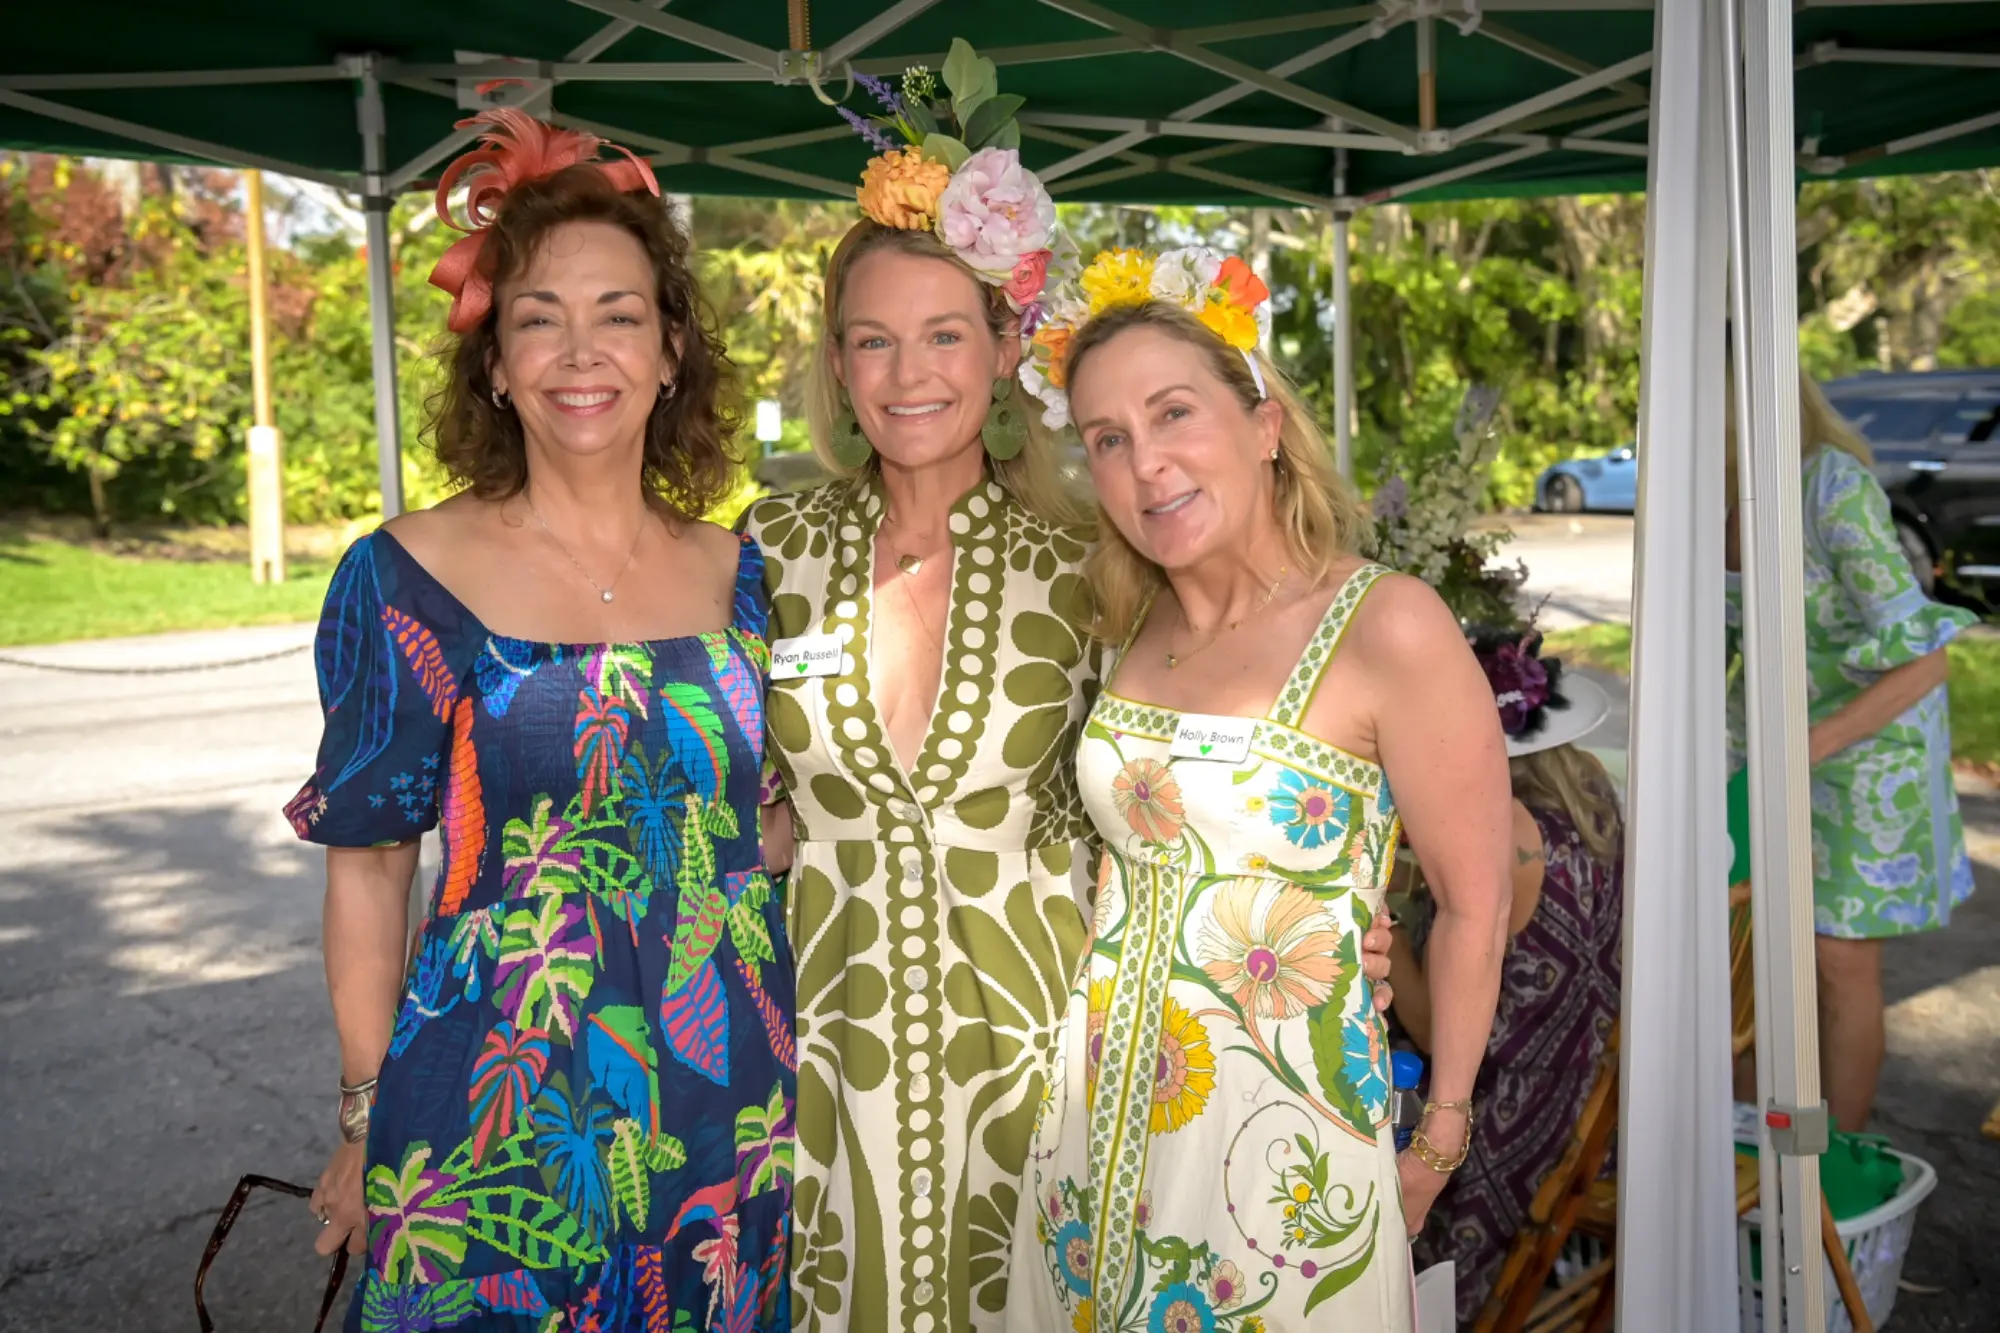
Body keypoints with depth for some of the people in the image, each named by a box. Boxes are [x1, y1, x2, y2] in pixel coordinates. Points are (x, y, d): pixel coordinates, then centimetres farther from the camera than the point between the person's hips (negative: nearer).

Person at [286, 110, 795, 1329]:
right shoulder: (409, 576, -9)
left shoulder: (737, 573, 0)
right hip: (498, 1117, -3)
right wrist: (368, 1119, -2)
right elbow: (367, 861, -4)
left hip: (732, 1100, 3)